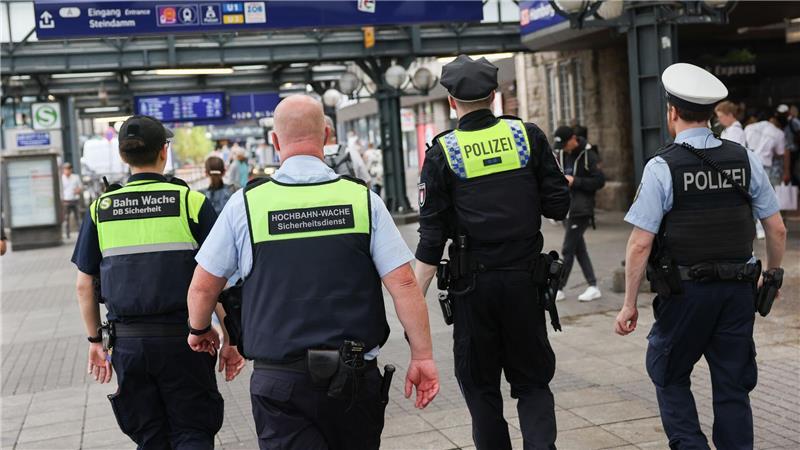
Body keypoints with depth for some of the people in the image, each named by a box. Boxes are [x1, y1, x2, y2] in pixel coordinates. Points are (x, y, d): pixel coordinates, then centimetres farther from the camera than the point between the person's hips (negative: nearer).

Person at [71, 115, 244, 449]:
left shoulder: (100, 208, 3)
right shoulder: (191, 202, -5)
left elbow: (84, 285, 6)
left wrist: (95, 341, 16)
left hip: (127, 341, 3)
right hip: (182, 335, -3)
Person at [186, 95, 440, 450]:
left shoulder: (246, 203, -3)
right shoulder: (362, 198, -3)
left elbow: (202, 287, 5)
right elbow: (403, 283, -7)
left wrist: (199, 331, 26)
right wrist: (422, 357, 2)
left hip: (281, 378, -1)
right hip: (356, 377, 2)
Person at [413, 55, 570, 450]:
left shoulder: (442, 152, -4)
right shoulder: (528, 135, 0)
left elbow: (431, 238, -8)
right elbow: (558, 206, 0)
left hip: (474, 285, -1)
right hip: (525, 278, 2)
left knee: (480, 384, 13)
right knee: (532, 381, 12)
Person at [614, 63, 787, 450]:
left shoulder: (662, 167, -12)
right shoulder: (745, 160, 1)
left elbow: (640, 245, -13)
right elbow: (777, 230, 6)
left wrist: (629, 304, -5)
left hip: (685, 291, -4)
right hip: (738, 289, 4)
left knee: (669, 375, 16)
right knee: (732, 386, 13)